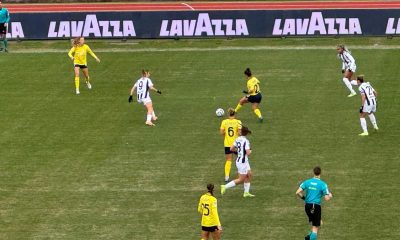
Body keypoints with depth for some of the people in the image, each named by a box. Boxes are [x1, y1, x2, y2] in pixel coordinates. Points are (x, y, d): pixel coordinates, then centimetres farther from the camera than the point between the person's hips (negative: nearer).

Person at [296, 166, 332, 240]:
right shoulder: (322, 184, -8)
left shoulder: (307, 182, 1)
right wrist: (330, 196, 14)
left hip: (307, 206, 4)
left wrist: (303, 197, 15)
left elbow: (297, 193, -5)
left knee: (314, 223, 26)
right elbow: (326, 198, -9)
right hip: (316, 206, -4)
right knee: (315, 227, 2)